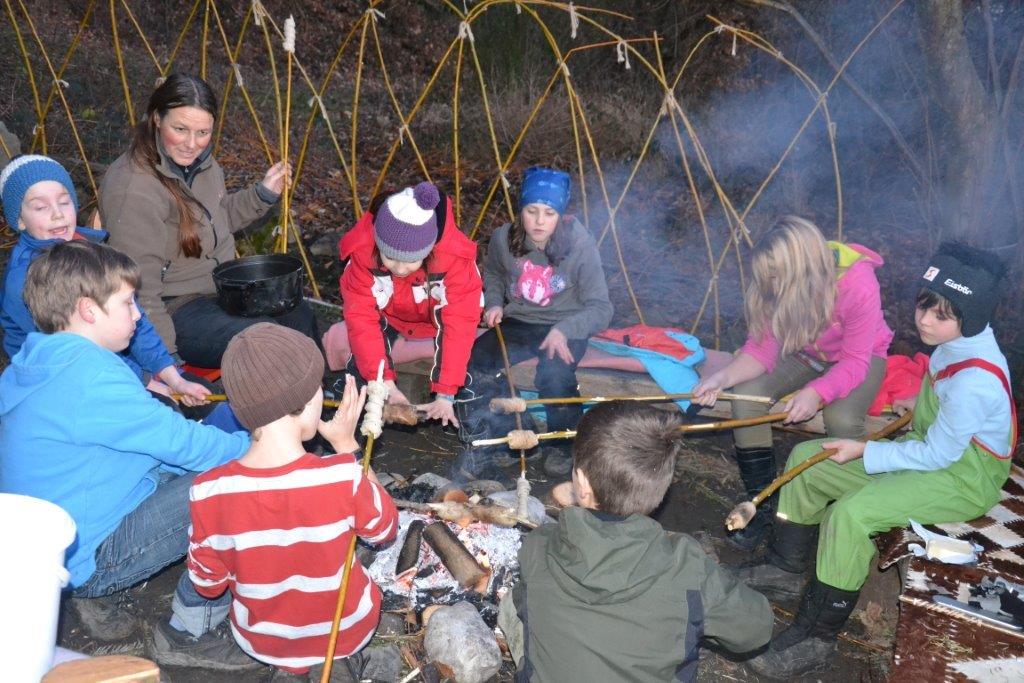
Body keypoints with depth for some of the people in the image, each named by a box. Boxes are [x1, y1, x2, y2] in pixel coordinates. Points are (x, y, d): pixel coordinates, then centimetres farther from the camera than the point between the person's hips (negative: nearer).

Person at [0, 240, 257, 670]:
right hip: (85, 558, -10)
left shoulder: (38, 364, 7)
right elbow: (183, 442, -20)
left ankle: (103, 596, 15)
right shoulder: (90, 376, -24)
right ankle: (190, 628, -1)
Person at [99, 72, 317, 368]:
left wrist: (263, 193, 7)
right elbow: (139, 289, -26)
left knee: (300, 315, 10)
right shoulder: (134, 190, -26)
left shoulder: (200, 161, 1)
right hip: (174, 311, -9)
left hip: (220, 289, 9)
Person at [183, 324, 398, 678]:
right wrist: (347, 445, -9)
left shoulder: (208, 492, -26)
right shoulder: (343, 476, -32)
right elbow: (385, 529, -9)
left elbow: (208, 584, -10)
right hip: (347, 630, -2)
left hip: (262, 641, 2)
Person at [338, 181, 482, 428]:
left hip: (436, 317, 0)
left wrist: (446, 395, -38)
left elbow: (459, 324, -35)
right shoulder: (361, 251, -33)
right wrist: (386, 383, -37)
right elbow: (362, 318, -30)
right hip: (388, 315, 0)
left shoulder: (456, 257, -37)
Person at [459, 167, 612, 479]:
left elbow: (600, 308, -14)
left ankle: (562, 447, -3)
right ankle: (492, 440, -1)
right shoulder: (504, 239, -6)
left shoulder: (580, 246, -16)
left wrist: (564, 330, -30)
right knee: (476, 361, -25)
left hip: (564, 328, -3)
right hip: (517, 324, 3)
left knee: (554, 376, -34)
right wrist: (494, 304, -3)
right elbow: (493, 275, 17)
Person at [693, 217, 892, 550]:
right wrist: (725, 376, -35)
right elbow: (762, 346, -17)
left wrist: (816, 393, -45)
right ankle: (762, 501, -7)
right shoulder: (776, 286, -22)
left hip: (860, 357, -3)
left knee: (842, 419, -34)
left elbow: (854, 363, -28)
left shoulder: (859, 285, -34)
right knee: (746, 395, -22)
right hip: (804, 354, 4)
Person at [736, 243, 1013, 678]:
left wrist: (864, 452, -17)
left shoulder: (974, 381, -31)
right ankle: (787, 568, 17)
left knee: (850, 514, -32)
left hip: (962, 479, -10)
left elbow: (938, 455, -24)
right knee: (807, 458, 3)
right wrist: (920, 405, 5)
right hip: (933, 448, 10)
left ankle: (815, 638, -17)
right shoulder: (956, 343, -5)